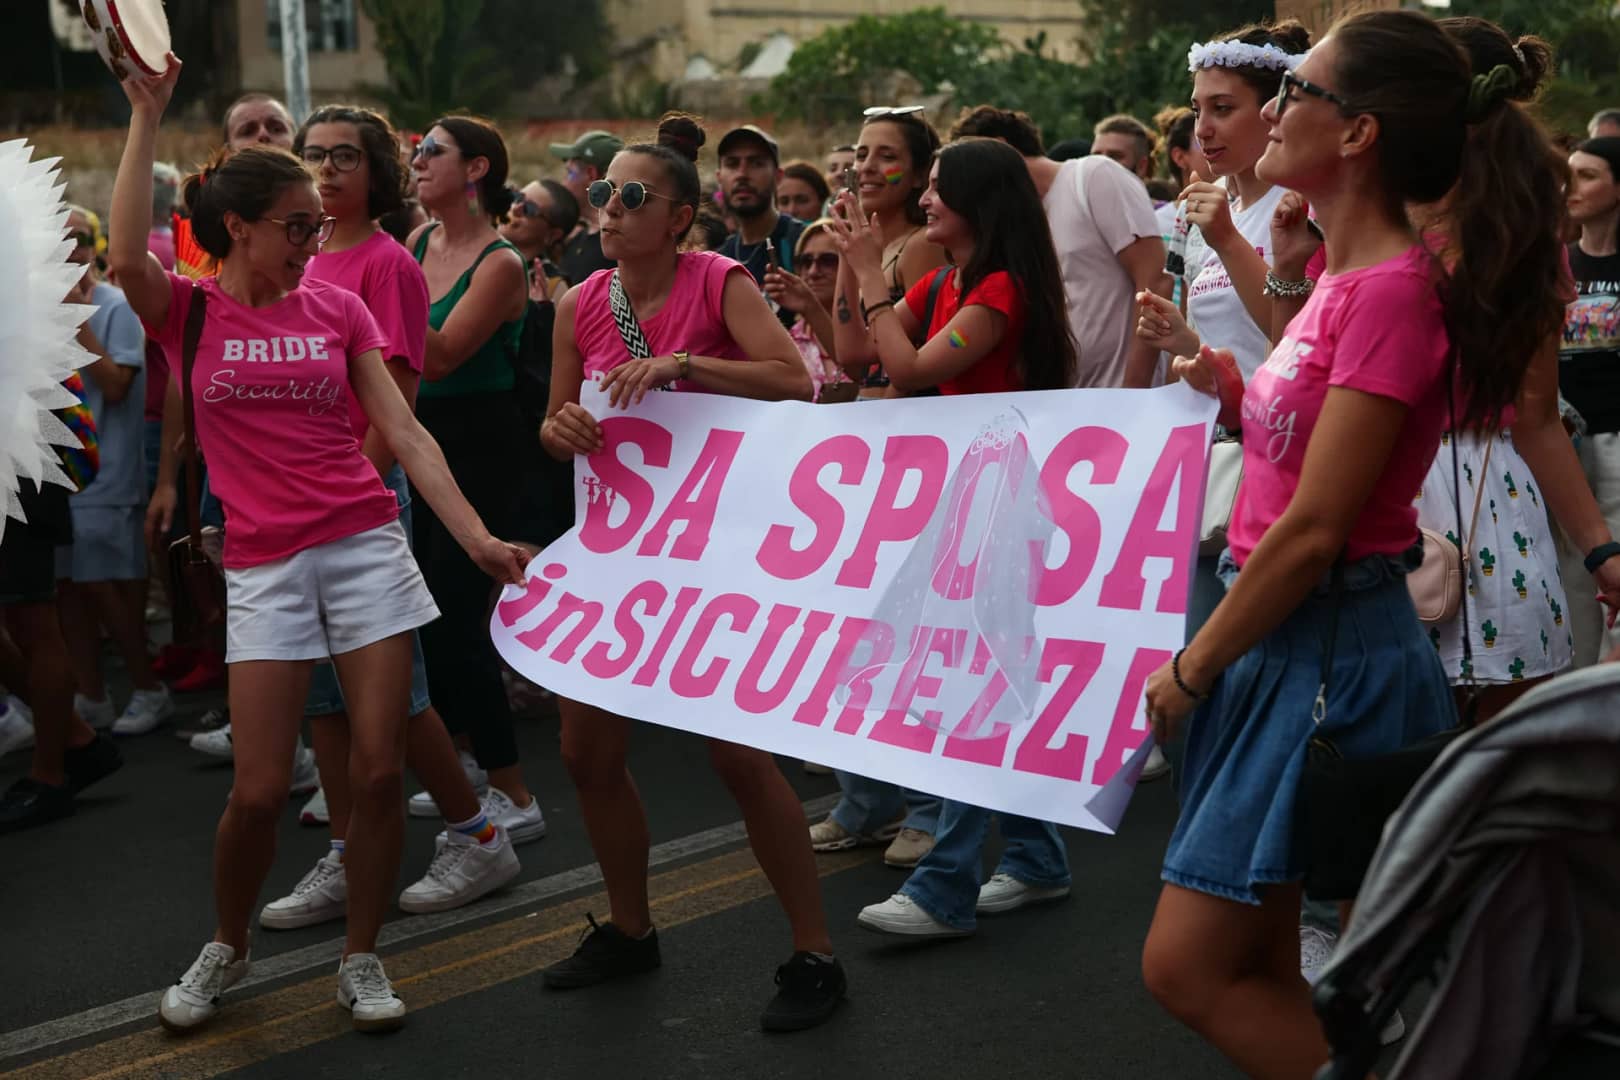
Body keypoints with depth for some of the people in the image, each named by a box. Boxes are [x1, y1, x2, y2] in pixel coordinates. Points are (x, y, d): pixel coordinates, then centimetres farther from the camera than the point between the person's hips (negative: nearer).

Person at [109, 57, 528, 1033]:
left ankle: (362, 961, 17)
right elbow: (128, 258, -20)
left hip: (367, 543, 2)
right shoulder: (189, 312, 3)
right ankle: (227, 948, 24)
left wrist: (477, 535, -4)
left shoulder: (337, 307, 7)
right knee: (259, 791, -4)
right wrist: (148, 119, -16)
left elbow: (405, 432, 4)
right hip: (263, 565, -1)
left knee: (380, 770, -1)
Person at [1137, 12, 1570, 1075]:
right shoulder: (1347, 274, 10)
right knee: (1258, 973, 14)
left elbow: (1313, 528, -20)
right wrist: (1235, 393, 2)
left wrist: (1194, 667, -11)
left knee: (1188, 967, -4)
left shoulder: (1395, 288, -19)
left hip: (1330, 653, -9)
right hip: (1281, 636, 9)